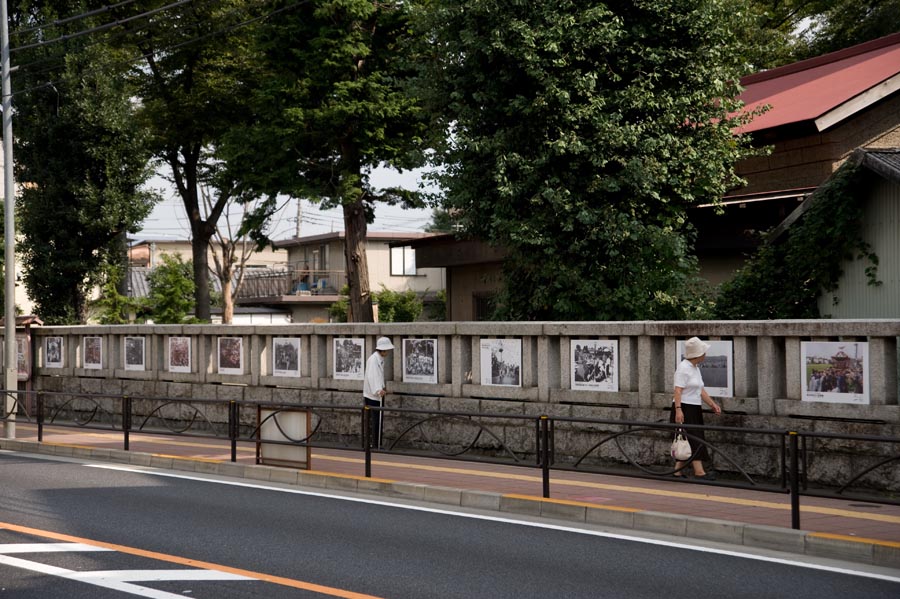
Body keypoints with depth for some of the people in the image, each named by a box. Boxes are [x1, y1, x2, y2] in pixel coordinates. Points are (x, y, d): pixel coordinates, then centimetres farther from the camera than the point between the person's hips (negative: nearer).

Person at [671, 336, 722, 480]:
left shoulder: (695, 368, 15)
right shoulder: (683, 368, -14)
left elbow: (700, 390, 20)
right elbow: (678, 391, -21)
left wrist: (712, 404, 12)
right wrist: (678, 410, -30)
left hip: (694, 410, 10)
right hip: (684, 409, -10)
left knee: (690, 440, 8)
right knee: (694, 440, -12)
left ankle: (677, 471, 13)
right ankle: (699, 471, -14)